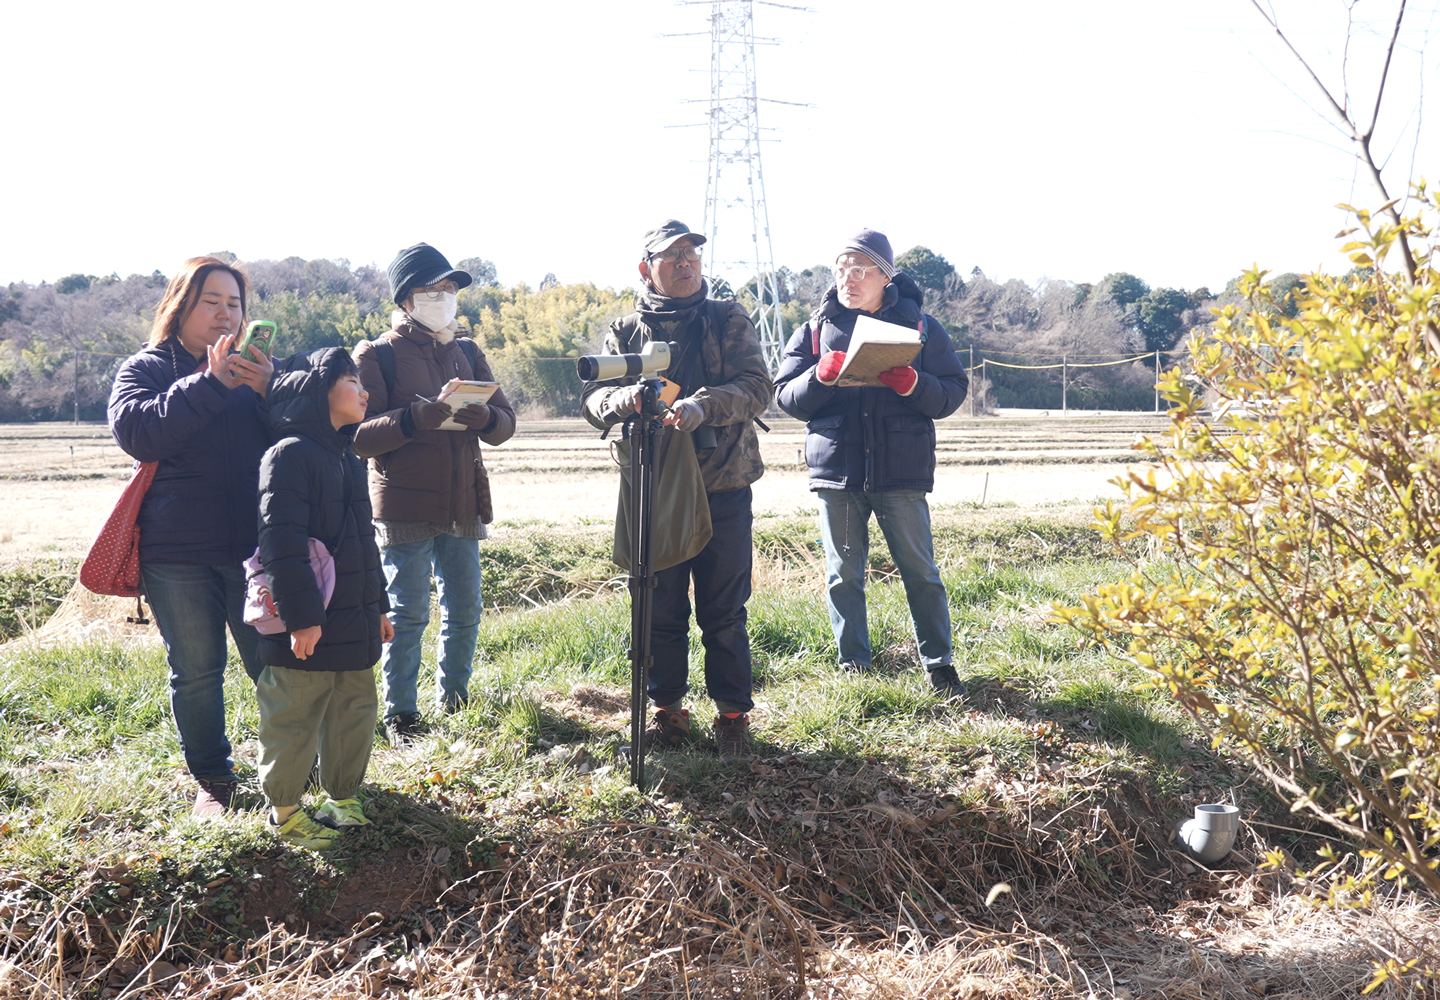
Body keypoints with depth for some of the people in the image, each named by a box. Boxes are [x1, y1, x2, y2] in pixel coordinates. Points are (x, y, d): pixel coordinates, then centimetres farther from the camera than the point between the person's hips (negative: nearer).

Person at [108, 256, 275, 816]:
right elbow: (135, 431, -14)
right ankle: (212, 778, 24)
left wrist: (271, 389, -17)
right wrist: (210, 384, -21)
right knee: (195, 671, 8)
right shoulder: (144, 369, 6)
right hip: (176, 553, -1)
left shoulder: (256, 369, 11)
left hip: (254, 545, 1)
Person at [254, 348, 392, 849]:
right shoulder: (289, 454, -14)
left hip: (354, 625, 9)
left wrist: (378, 606, 23)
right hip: (306, 628, -9)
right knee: (294, 720, 4)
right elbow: (281, 541, -21)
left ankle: (343, 796, 32)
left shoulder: (348, 458, 16)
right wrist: (301, 616, -23)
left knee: (355, 713, 16)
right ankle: (284, 809, 19)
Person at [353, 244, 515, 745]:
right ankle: (400, 716, 10)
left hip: (463, 506, 5)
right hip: (404, 510, -5)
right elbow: (358, 435, -10)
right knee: (408, 616, -1)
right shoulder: (377, 356, -2)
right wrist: (415, 418, -24)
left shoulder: (467, 352, 14)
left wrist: (483, 417, -14)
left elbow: (506, 422, 10)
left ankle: (454, 701, 27)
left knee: (465, 613, 11)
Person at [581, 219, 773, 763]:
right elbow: (594, 398, 2)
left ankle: (733, 714, 15)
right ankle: (667, 709, 23)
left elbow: (758, 386, -8)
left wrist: (704, 405, -26)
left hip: (723, 486, -1)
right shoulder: (626, 330, 10)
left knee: (724, 610, 3)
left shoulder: (729, 320, 5)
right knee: (660, 607, 9)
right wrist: (628, 398, -21)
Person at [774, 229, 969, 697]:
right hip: (836, 469, 2)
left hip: (901, 473, -1)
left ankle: (939, 664, 18)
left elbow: (953, 393, 3)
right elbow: (786, 396, 6)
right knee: (843, 576, 7)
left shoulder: (920, 326, 5)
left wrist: (914, 385, -16)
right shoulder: (818, 327, 8)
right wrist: (820, 377, -14)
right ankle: (854, 668, 19)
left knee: (921, 573, 4)